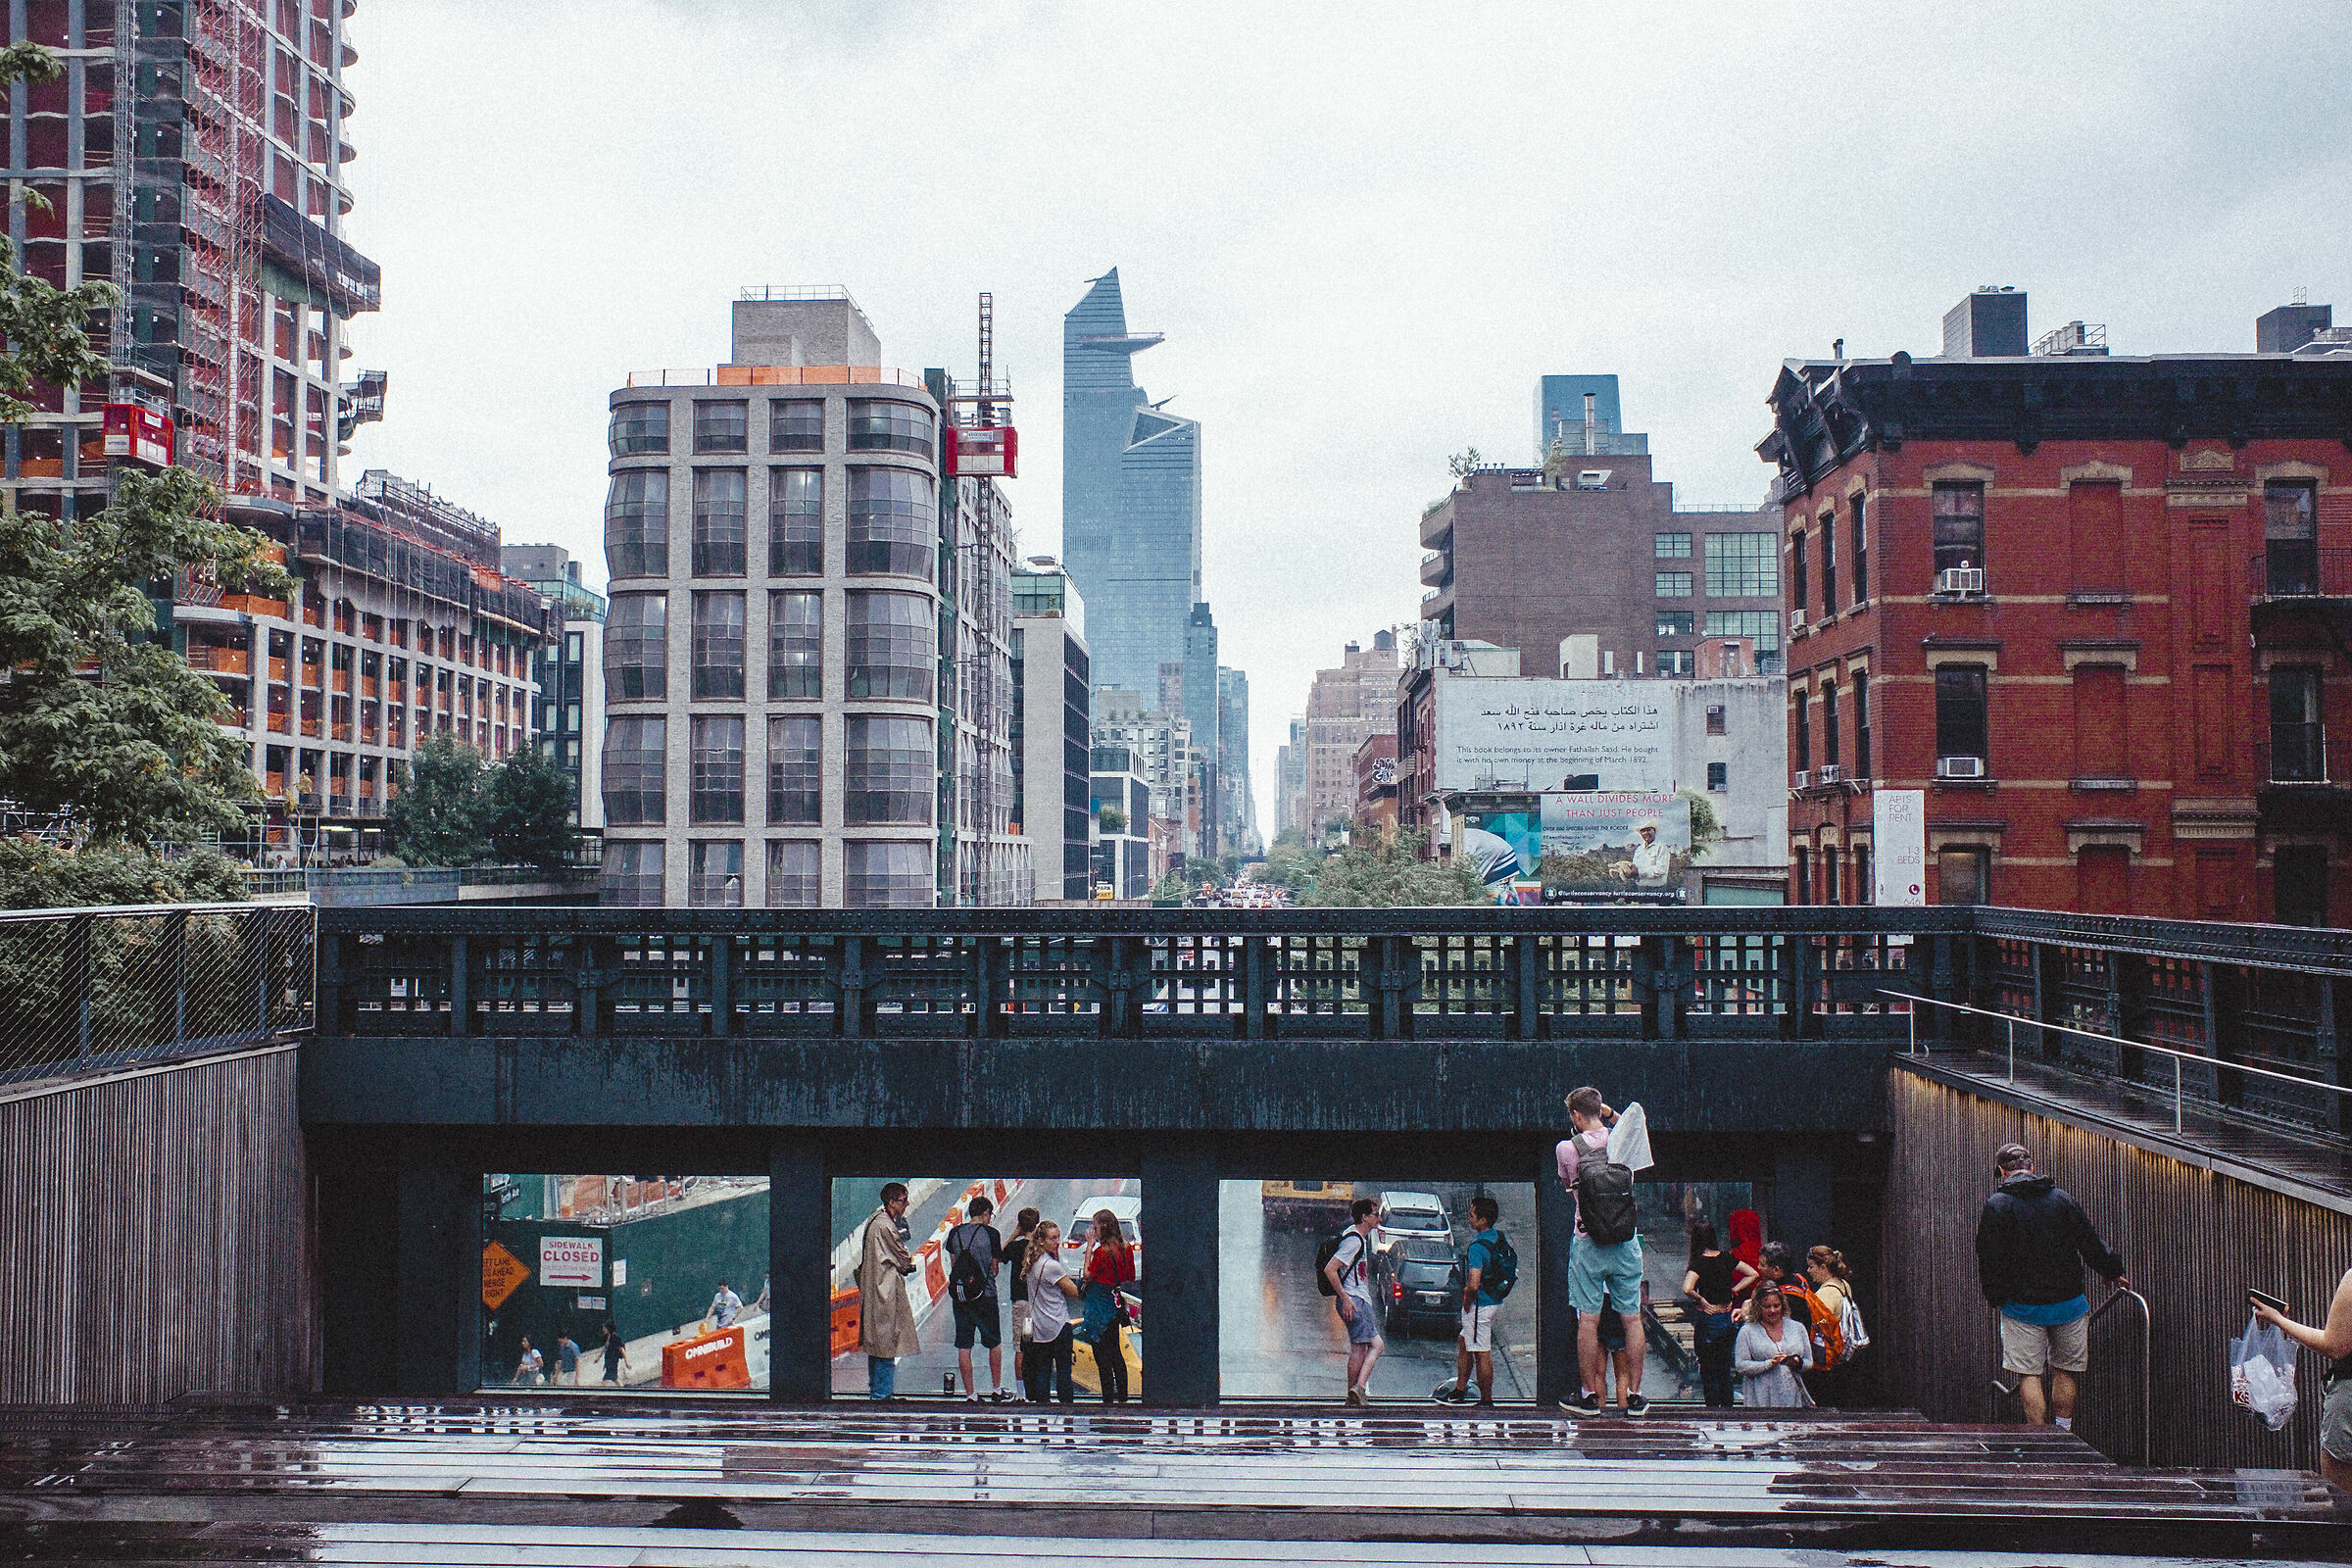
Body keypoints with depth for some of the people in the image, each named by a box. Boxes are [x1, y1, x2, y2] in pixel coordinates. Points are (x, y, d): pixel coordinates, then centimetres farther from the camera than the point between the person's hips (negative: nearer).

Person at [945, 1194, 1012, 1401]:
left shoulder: (954, 1233, 3)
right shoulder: (990, 1233, -7)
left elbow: (953, 1265, 10)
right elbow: (995, 1268, -2)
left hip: (959, 1297, 3)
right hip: (985, 1296, -3)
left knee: (963, 1347, 7)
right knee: (995, 1343, 13)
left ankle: (970, 1394, 9)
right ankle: (996, 1390, 20)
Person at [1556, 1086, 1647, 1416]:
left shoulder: (1566, 1148, -8)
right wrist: (1611, 1115, 19)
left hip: (1588, 1243, -2)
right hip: (1626, 1241, 3)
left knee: (1588, 1319, 3)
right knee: (1632, 1318, 7)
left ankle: (1590, 1395, 8)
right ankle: (1634, 1395, 11)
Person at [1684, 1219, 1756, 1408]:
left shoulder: (1699, 1262, -17)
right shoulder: (1726, 1258, 0)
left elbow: (1687, 1288, -32)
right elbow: (1752, 1274, 10)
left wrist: (1701, 1300, -15)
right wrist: (1732, 1291, 7)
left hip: (1708, 1320, -6)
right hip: (1728, 1320, 6)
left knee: (1708, 1371, 6)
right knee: (1724, 1369, 18)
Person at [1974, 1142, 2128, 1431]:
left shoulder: (1996, 1205, -7)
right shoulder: (2062, 1198, 2)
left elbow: (1989, 1260, -8)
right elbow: (2092, 1244, 8)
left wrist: (1996, 1299, 5)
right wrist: (2113, 1273, 24)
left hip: (2022, 1306, -3)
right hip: (2068, 1302, 3)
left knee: (2029, 1375, 3)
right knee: (2064, 1372, 14)